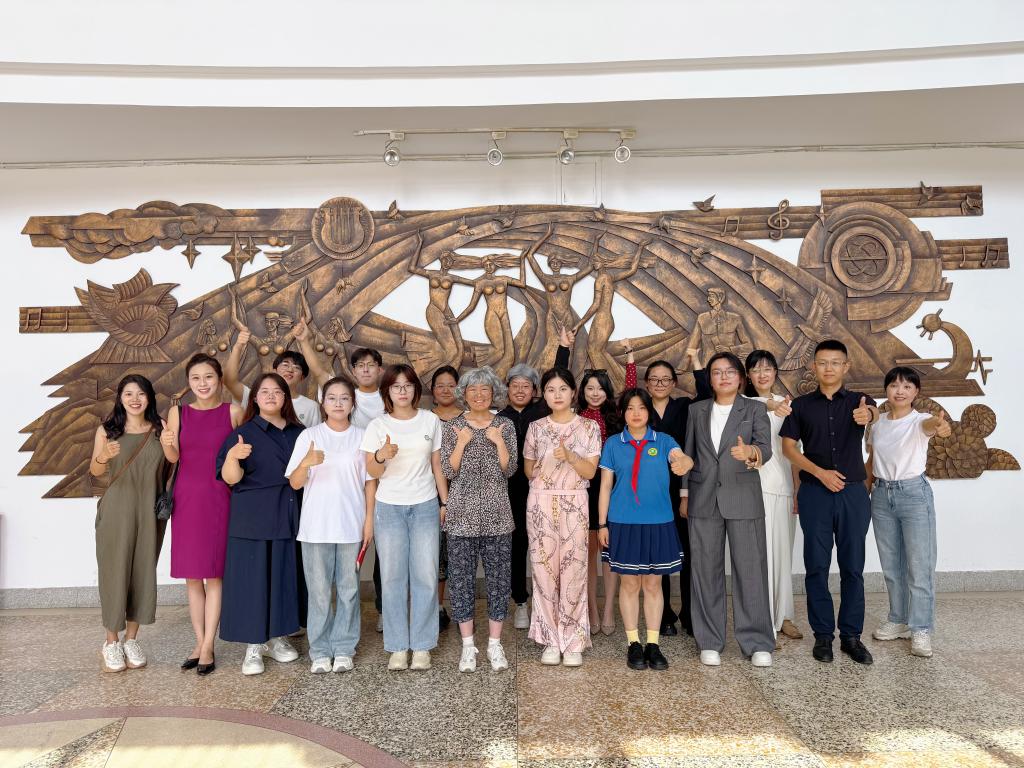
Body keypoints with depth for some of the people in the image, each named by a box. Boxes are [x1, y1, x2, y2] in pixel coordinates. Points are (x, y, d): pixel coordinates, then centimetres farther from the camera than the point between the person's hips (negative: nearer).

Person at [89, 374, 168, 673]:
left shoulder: (159, 429, 3)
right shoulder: (107, 430, 1)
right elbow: (95, 471, 2)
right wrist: (103, 457, -20)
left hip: (149, 511, 1)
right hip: (116, 511, -1)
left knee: (143, 572, 6)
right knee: (114, 572, 2)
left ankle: (131, 639, 21)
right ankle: (111, 643, 17)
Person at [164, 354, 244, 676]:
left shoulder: (233, 412, 0)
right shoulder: (178, 412, 5)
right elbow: (173, 457, 0)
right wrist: (166, 443, -19)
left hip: (219, 498, -2)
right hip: (186, 498, 3)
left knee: (214, 574, 0)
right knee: (191, 576, 8)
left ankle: (208, 646, 8)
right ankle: (199, 642, 20)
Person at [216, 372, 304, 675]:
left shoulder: (298, 433, 10)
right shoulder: (243, 433, -2)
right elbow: (231, 478, -12)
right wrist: (232, 456, -31)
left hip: (288, 518, 4)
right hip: (252, 519, -4)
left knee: (283, 576, 9)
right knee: (253, 578, 0)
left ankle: (275, 638, 25)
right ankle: (253, 647, 13)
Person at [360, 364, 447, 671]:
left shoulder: (430, 421, 3)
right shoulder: (378, 426, 0)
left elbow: (437, 466, 9)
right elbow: (373, 473, -2)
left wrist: (445, 502, 7)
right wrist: (382, 456, -22)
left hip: (425, 507, 1)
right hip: (389, 508, 0)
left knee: (425, 576, 0)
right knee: (393, 577, 1)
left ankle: (421, 646, 11)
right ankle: (398, 647, 12)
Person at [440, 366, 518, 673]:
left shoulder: (505, 426, 6)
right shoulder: (453, 427, 3)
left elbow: (509, 470, 0)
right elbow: (448, 471, -2)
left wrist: (498, 441, -12)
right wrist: (461, 443, -13)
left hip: (496, 513, 1)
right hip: (462, 513, -1)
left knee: (498, 577, 4)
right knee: (462, 577, 3)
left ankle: (494, 644, 18)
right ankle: (468, 645, 16)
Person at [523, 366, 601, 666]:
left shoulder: (588, 427, 3)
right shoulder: (536, 428, 8)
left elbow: (590, 471, -3)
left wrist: (569, 456, -17)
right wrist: (540, 472, -5)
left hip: (574, 504, -1)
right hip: (540, 503, 2)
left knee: (573, 569, -3)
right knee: (544, 568, 1)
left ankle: (573, 642, 9)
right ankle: (551, 640, 13)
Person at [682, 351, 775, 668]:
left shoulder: (755, 409, 4)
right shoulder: (697, 410, 12)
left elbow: (765, 447, -10)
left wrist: (750, 452, -33)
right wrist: (684, 495, 10)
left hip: (743, 500, -2)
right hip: (704, 500, 2)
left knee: (750, 570, 0)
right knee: (706, 571, 5)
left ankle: (757, 642, 13)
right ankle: (709, 641, 17)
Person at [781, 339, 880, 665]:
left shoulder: (858, 401, 5)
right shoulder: (801, 405, 4)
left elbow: (874, 412, -18)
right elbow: (789, 446, 1)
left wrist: (867, 415, -42)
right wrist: (820, 473, -11)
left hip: (853, 492, 1)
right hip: (815, 493, 0)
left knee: (853, 567, 6)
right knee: (817, 566, 4)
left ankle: (851, 635, 17)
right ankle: (823, 634, 14)